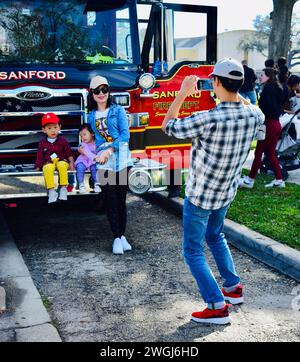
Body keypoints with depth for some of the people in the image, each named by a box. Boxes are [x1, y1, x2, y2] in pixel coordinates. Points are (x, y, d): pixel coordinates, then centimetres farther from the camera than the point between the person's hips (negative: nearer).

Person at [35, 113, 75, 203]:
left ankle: (63, 188, -32)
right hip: (48, 163, 0)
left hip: (61, 161, 0)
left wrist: (71, 163, -2)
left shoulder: (62, 141, 7)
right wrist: (38, 168, 4)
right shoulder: (42, 143, 8)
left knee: (62, 165, -37)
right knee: (48, 168, -36)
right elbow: (39, 157, 10)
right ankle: (51, 190, -36)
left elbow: (69, 153, 9)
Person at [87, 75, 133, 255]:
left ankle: (122, 236, 14)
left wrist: (110, 150, -16)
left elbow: (125, 134, -5)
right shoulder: (91, 116, 13)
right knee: (111, 201, -1)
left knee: (121, 199, 3)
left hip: (121, 159, -2)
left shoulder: (118, 110, 4)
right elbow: (96, 137, 17)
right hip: (104, 162, 2)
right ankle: (117, 238, 5)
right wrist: (98, 154, -1)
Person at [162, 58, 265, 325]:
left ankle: (217, 307, 4)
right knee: (215, 236, 30)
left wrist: (183, 93, -6)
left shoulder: (210, 119, -29)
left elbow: (168, 126, -14)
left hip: (200, 195, -7)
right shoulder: (253, 115, -10)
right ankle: (234, 287, 36)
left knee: (193, 251, 6)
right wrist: (237, 93, 18)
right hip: (227, 193, 7)